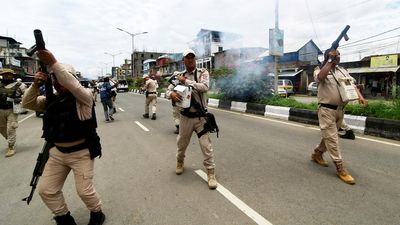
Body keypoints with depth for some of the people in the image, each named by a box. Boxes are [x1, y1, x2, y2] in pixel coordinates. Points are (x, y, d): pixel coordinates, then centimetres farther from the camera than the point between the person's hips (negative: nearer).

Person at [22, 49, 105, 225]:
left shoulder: (83, 96, -12)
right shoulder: (50, 99, 8)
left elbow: (74, 86, -32)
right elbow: (27, 104, 6)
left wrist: (53, 63, -33)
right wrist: (35, 84, -11)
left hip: (81, 153, -6)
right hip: (57, 153, 7)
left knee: (85, 190, 0)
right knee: (46, 190, 10)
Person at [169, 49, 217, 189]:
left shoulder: (203, 73, -3)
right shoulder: (180, 76, 6)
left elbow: (204, 87, -21)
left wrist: (186, 81, -19)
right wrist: (172, 94, -20)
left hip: (200, 116, -3)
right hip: (185, 116, 3)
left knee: (206, 145, -3)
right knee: (182, 143, 19)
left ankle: (211, 173, 11)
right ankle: (180, 162, 47)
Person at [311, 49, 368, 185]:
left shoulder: (343, 71, 15)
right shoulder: (320, 70, -3)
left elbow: (352, 85, 8)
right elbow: (320, 77, -27)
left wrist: (360, 97, -9)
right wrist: (330, 61, -20)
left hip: (340, 110, 6)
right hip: (326, 110, -6)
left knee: (329, 136, 17)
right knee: (332, 138, -5)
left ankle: (317, 154, 37)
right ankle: (340, 168, 0)